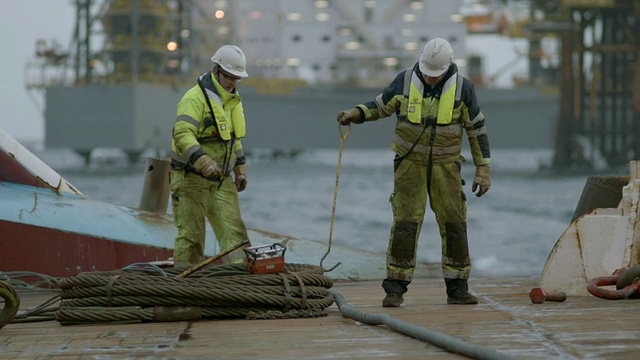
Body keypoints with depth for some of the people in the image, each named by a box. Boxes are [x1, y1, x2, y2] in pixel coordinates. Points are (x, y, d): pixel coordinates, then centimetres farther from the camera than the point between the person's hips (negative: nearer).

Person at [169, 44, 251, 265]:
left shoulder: (233, 100, 13)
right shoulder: (196, 98, -16)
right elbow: (182, 134, -29)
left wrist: (240, 169, 19)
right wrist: (204, 163, -40)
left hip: (221, 180, 7)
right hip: (192, 179, -7)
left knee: (233, 230, -4)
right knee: (191, 235, -2)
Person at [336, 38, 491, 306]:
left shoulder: (462, 88, -7)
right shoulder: (405, 82, -7)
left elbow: (477, 129, -1)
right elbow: (379, 107, 5)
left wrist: (483, 170, -3)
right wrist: (353, 115, -15)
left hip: (445, 164, 1)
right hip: (410, 162, -1)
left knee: (454, 224, -1)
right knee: (405, 224, -9)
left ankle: (457, 289, 9)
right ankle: (395, 289, -5)